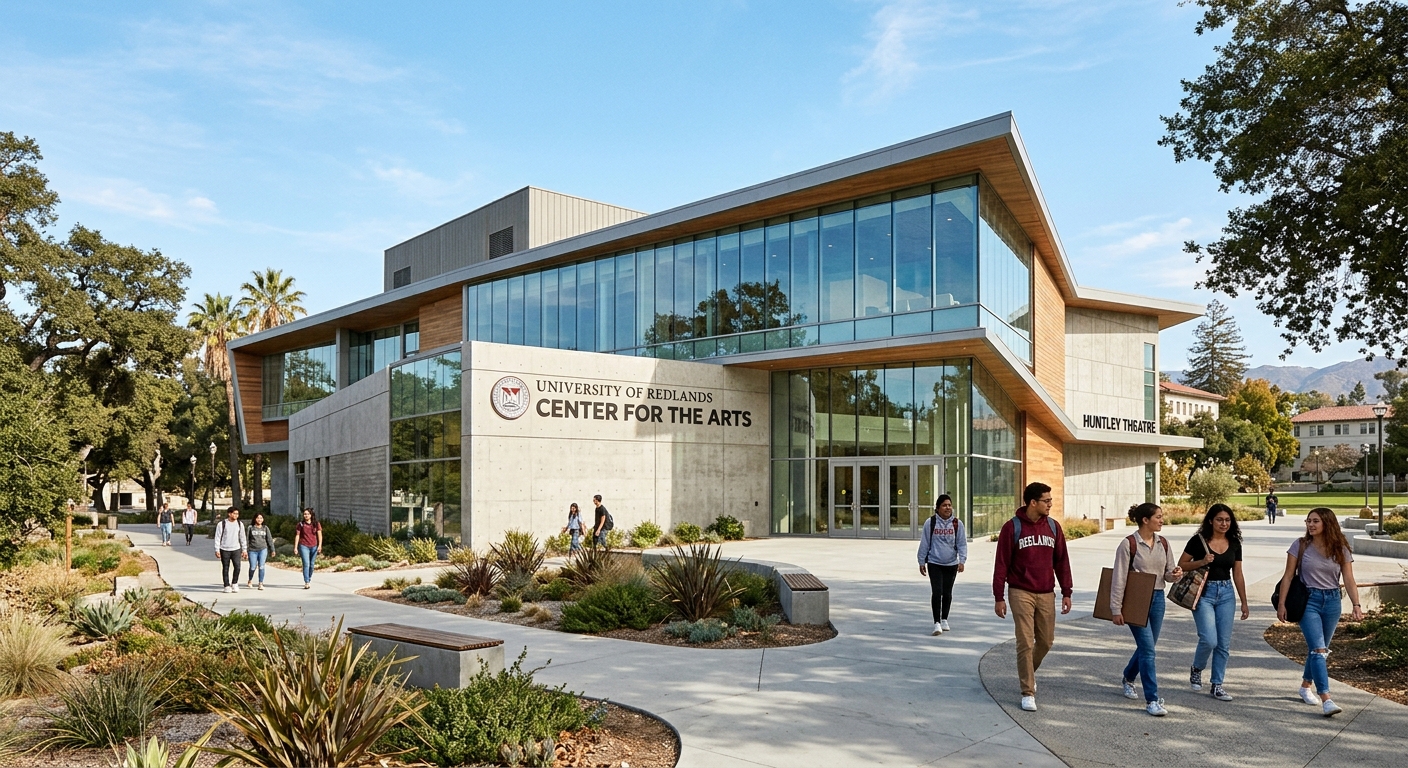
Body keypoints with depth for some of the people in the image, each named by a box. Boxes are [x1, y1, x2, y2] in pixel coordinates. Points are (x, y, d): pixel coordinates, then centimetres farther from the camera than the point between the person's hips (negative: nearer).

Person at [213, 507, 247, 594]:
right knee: (225, 569, 4)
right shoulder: (221, 524, -3)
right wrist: (217, 550, -7)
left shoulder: (239, 524, 8)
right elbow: (217, 538, -2)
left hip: (236, 549, 2)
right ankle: (227, 586, 12)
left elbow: (242, 538, 13)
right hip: (224, 550, -2)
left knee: (237, 567, -11)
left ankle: (234, 584, 7)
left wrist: (244, 550, 11)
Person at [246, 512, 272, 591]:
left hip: (263, 549, 1)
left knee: (261, 567, -8)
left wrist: (272, 550, 8)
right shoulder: (250, 528, 3)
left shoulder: (265, 528, 9)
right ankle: (250, 580, 33)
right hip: (253, 550, -1)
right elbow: (246, 539, 2)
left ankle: (261, 584, -3)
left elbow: (269, 539, 10)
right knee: (253, 567, 3)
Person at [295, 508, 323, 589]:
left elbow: (319, 535, 0)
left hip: (314, 546, 2)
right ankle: (306, 583, -14)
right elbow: (297, 535, 3)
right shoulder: (301, 524, 0)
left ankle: (309, 580, 28)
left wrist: (320, 545, -12)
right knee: (306, 564, -12)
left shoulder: (316, 524, 3)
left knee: (311, 565, 11)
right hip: (304, 546, -2)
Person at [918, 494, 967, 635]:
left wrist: (962, 561, -10)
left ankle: (944, 619, 30)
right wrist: (922, 562, 4)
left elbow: (962, 544, 1)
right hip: (934, 564, -2)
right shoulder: (930, 523, -4)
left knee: (947, 593, 12)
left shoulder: (957, 524, 0)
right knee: (936, 592, -10)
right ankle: (937, 623, -4)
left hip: (951, 564, 2)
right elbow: (924, 543, 2)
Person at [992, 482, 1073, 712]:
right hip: (1021, 593, -4)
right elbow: (1001, 564, -6)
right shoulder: (1012, 527, -8)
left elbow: (1062, 561, 10)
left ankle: (1028, 671, 39)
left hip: (1047, 594, 4)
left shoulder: (1053, 527, 5)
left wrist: (1066, 592, 6)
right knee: (1025, 643, -5)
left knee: (1046, 641, 11)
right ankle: (1028, 692, 5)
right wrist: (999, 597, -7)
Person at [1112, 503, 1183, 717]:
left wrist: (1176, 574, -12)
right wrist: (1116, 609, -12)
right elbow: (1119, 579, -11)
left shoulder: (1163, 543, 6)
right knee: (1147, 648, -9)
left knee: (1146, 647, 16)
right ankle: (1152, 700, -4)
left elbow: (1168, 573, 13)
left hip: (1157, 599, 6)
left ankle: (1128, 677, 43)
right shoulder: (1129, 544, -11)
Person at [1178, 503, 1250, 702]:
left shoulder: (1234, 544, 6)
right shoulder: (1198, 541, -6)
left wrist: (1244, 602, 11)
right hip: (1204, 592, -4)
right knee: (1209, 640, -13)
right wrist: (1201, 562, -19)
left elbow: (1237, 575, 11)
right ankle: (1196, 669, 16)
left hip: (1226, 594, 4)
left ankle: (1217, 685, 15)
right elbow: (1181, 565, -2)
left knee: (1224, 643, 4)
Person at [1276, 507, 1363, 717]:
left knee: (1319, 649, 14)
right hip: (1308, 600, -3)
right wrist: (1281, 603, -5)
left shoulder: (1340, 549, 1)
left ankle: (1305, 686, 34)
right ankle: (1326, 700, -17)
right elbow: (1288, 576, -2)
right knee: (1318, 650, -13)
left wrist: (1356, 606, -12)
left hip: (1332, 601, 3)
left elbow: (1349, 580, 0)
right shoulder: (1300, 546, -4)